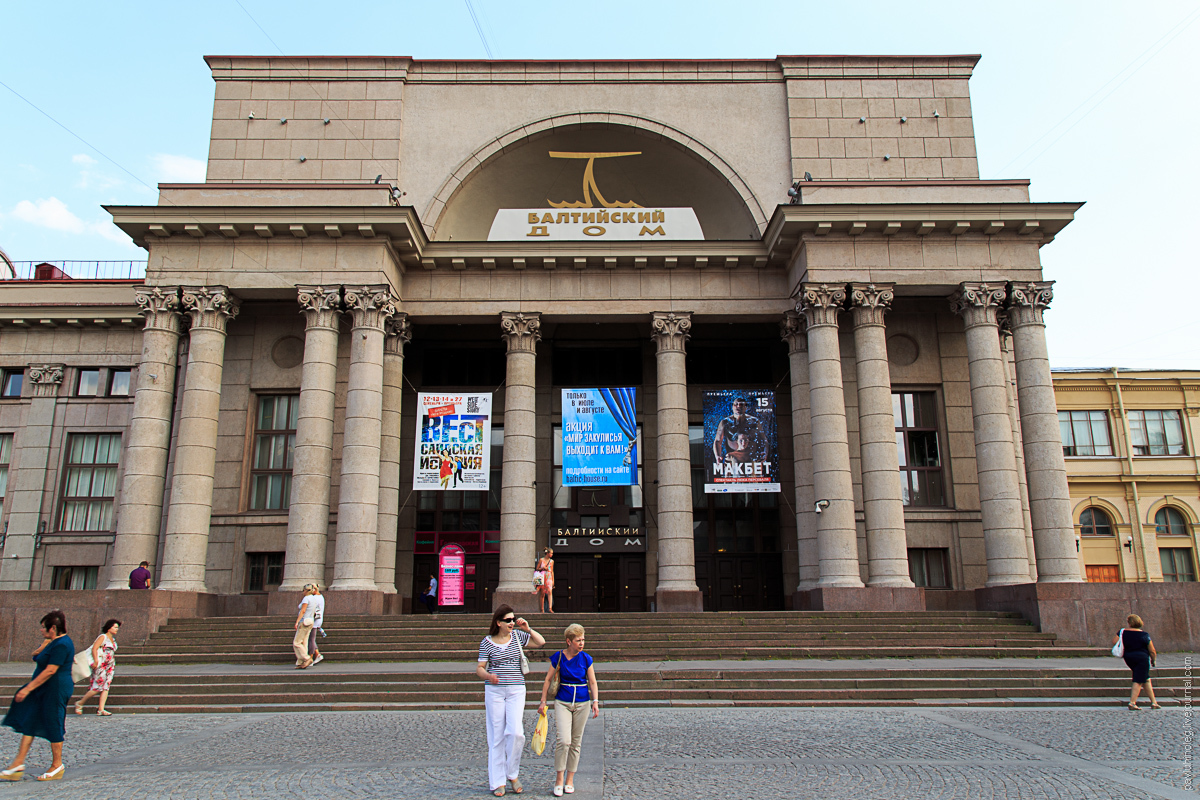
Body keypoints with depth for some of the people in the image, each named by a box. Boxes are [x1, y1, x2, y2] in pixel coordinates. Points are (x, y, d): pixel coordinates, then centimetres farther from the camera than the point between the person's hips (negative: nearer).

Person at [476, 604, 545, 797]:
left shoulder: (518, 636, 5)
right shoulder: (487, 642, -2)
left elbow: (540, 642, 11)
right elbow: (479, 668, 0)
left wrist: (528, 629, -1)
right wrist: (487, 675, -21)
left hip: (516, 690, 1)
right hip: (494, 690, -1)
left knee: (516, 732, -12)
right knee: (496, 735, 2)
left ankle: (512, 774, 10)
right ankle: (497, 781, 12)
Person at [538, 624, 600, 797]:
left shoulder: (586, 659, -1)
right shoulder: (558, 657, -5)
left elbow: (592, 683, 3)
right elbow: (548, 680, 3)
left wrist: (595, 701, -10)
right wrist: (543, 701, 1)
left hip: (582, 703, 2)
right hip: (562, 702, -2)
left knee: (576, 742, 7)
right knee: (563, 740, -14)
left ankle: (570, 780, 19)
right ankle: (559, 779, 0)